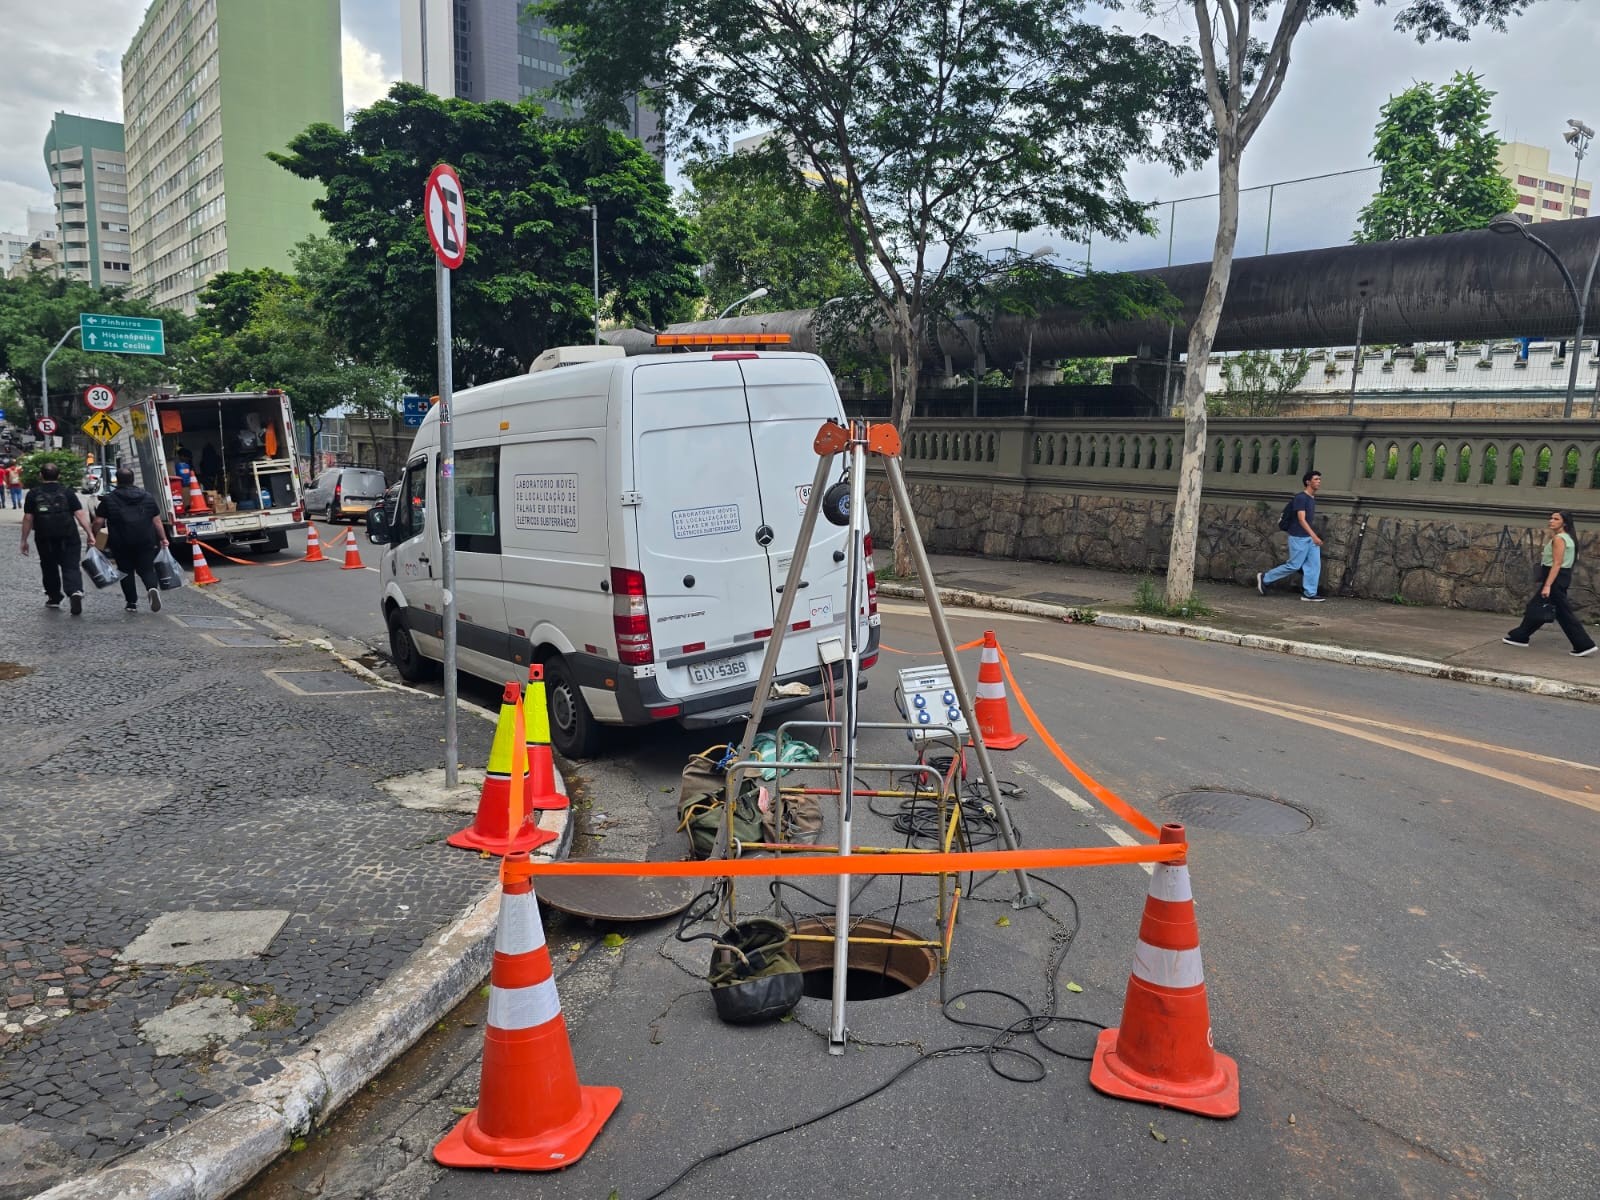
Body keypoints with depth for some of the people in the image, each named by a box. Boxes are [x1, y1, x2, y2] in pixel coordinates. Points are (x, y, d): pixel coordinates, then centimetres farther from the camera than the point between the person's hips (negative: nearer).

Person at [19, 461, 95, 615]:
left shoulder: (33, 494, 2)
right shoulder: (67, 492, 1)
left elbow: (28, 518, 1)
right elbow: (80, 514, -6)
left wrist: (24, 540, 7)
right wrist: (90, 534, -6)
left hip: (44, 539, 1)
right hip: (68, 538, -1)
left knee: (49, 568, 17)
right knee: (71, 567, -2)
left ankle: (54, 598, 25)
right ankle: (75, 591, -27)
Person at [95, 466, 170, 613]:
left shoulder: (109, 499, 0)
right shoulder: (147, 496, 7)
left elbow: (98, 521, -3)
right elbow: (157, 520, 7)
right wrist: (163, 538, 11)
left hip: (121, 543, -1)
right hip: (146, 541, 1)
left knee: (126, 571, 10)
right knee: (146, 569, 6)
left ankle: (132, 603, 10)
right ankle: (153, 588, -24)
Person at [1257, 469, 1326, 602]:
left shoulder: (1313, 498, 12)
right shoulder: (1300, 497, -15)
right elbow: (1301, 520, -20)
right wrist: (1314, 536, -25)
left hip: (1310, 537, 9)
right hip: (1299, 537, -9)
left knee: (1314, 565, 2)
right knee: (1294, 565, -3)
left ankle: (1309, 594, 5)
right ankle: (1264, 578, 11)